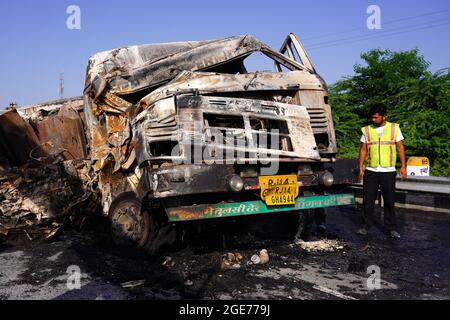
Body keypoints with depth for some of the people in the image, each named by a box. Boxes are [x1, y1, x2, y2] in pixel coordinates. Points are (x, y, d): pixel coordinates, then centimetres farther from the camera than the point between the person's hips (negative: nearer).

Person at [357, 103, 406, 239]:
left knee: (389, 201, 5)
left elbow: (400, 147, 4)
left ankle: (391, 228, 16)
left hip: (388, 171, -1)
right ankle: (366, 225, 16)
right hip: (370, 171, 1)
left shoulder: (394, 128, 3)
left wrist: (403, 166, -2)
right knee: (368, 200, 4)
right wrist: (361, 167, -1)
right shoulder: (367, 130, 6)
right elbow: (363, 149, 7)